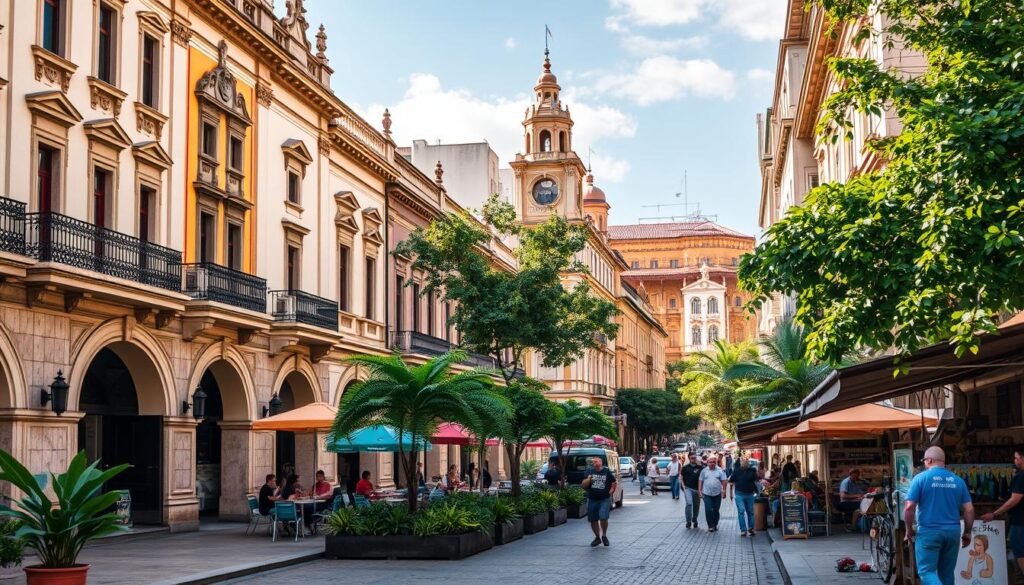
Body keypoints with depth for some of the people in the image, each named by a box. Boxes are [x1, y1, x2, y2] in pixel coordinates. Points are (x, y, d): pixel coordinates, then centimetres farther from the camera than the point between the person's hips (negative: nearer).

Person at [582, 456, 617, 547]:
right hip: (592, 500, 3)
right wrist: (588, 480, -16)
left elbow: (613, 483, 12)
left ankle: (604, 536, 9)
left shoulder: (607, 472, 0)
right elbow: (583, 485, 2)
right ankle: (597, 537, 30)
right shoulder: (589, 471, 4)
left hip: (604, 499, -3)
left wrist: (610, 492, 1)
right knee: (593, 520, 8)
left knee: (603, 518, -16)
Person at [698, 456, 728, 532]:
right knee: (708, 510, -7)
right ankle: (710, 526, -1)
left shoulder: (720, 470, 2)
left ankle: (715, 525, 20)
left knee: (716, 510, 7)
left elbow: (723, 480, 1)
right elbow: (700, 481, 7)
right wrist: (700, 491, 2)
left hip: (717, 494, 0)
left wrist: (723, 490, -7)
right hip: (707, 494, 0)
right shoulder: (704, 471, 4)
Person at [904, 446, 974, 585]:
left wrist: (909, 529, 2)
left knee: (926, 571, -1)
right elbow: (969, 509, 5)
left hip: (928, 532, -4)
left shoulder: (921, 478, -6)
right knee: (947, 572, 14)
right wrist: (967, 532, 15)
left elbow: (909, 507, -11)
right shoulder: (957, 480, 6)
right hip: (953, 532, 4)